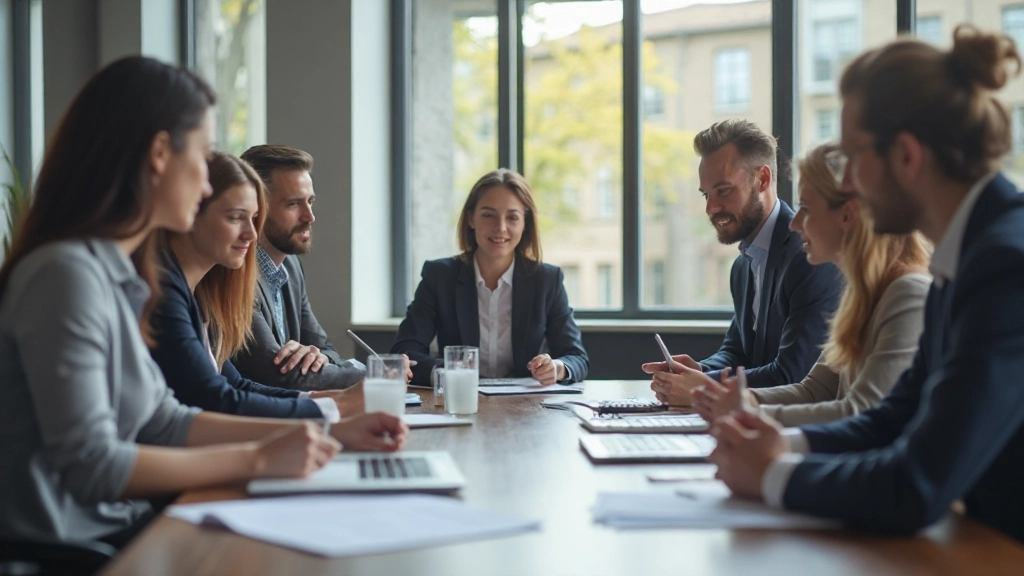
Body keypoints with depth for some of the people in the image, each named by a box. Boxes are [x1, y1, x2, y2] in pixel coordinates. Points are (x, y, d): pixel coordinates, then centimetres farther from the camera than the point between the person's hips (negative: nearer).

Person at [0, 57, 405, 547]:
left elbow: (163, 422, 12)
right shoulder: (66, 273, -19)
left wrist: (330, 434, 7)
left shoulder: (113, 274, 9)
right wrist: (258, 459, -15)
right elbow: (90, 465, -21)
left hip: (114, 531, 8)